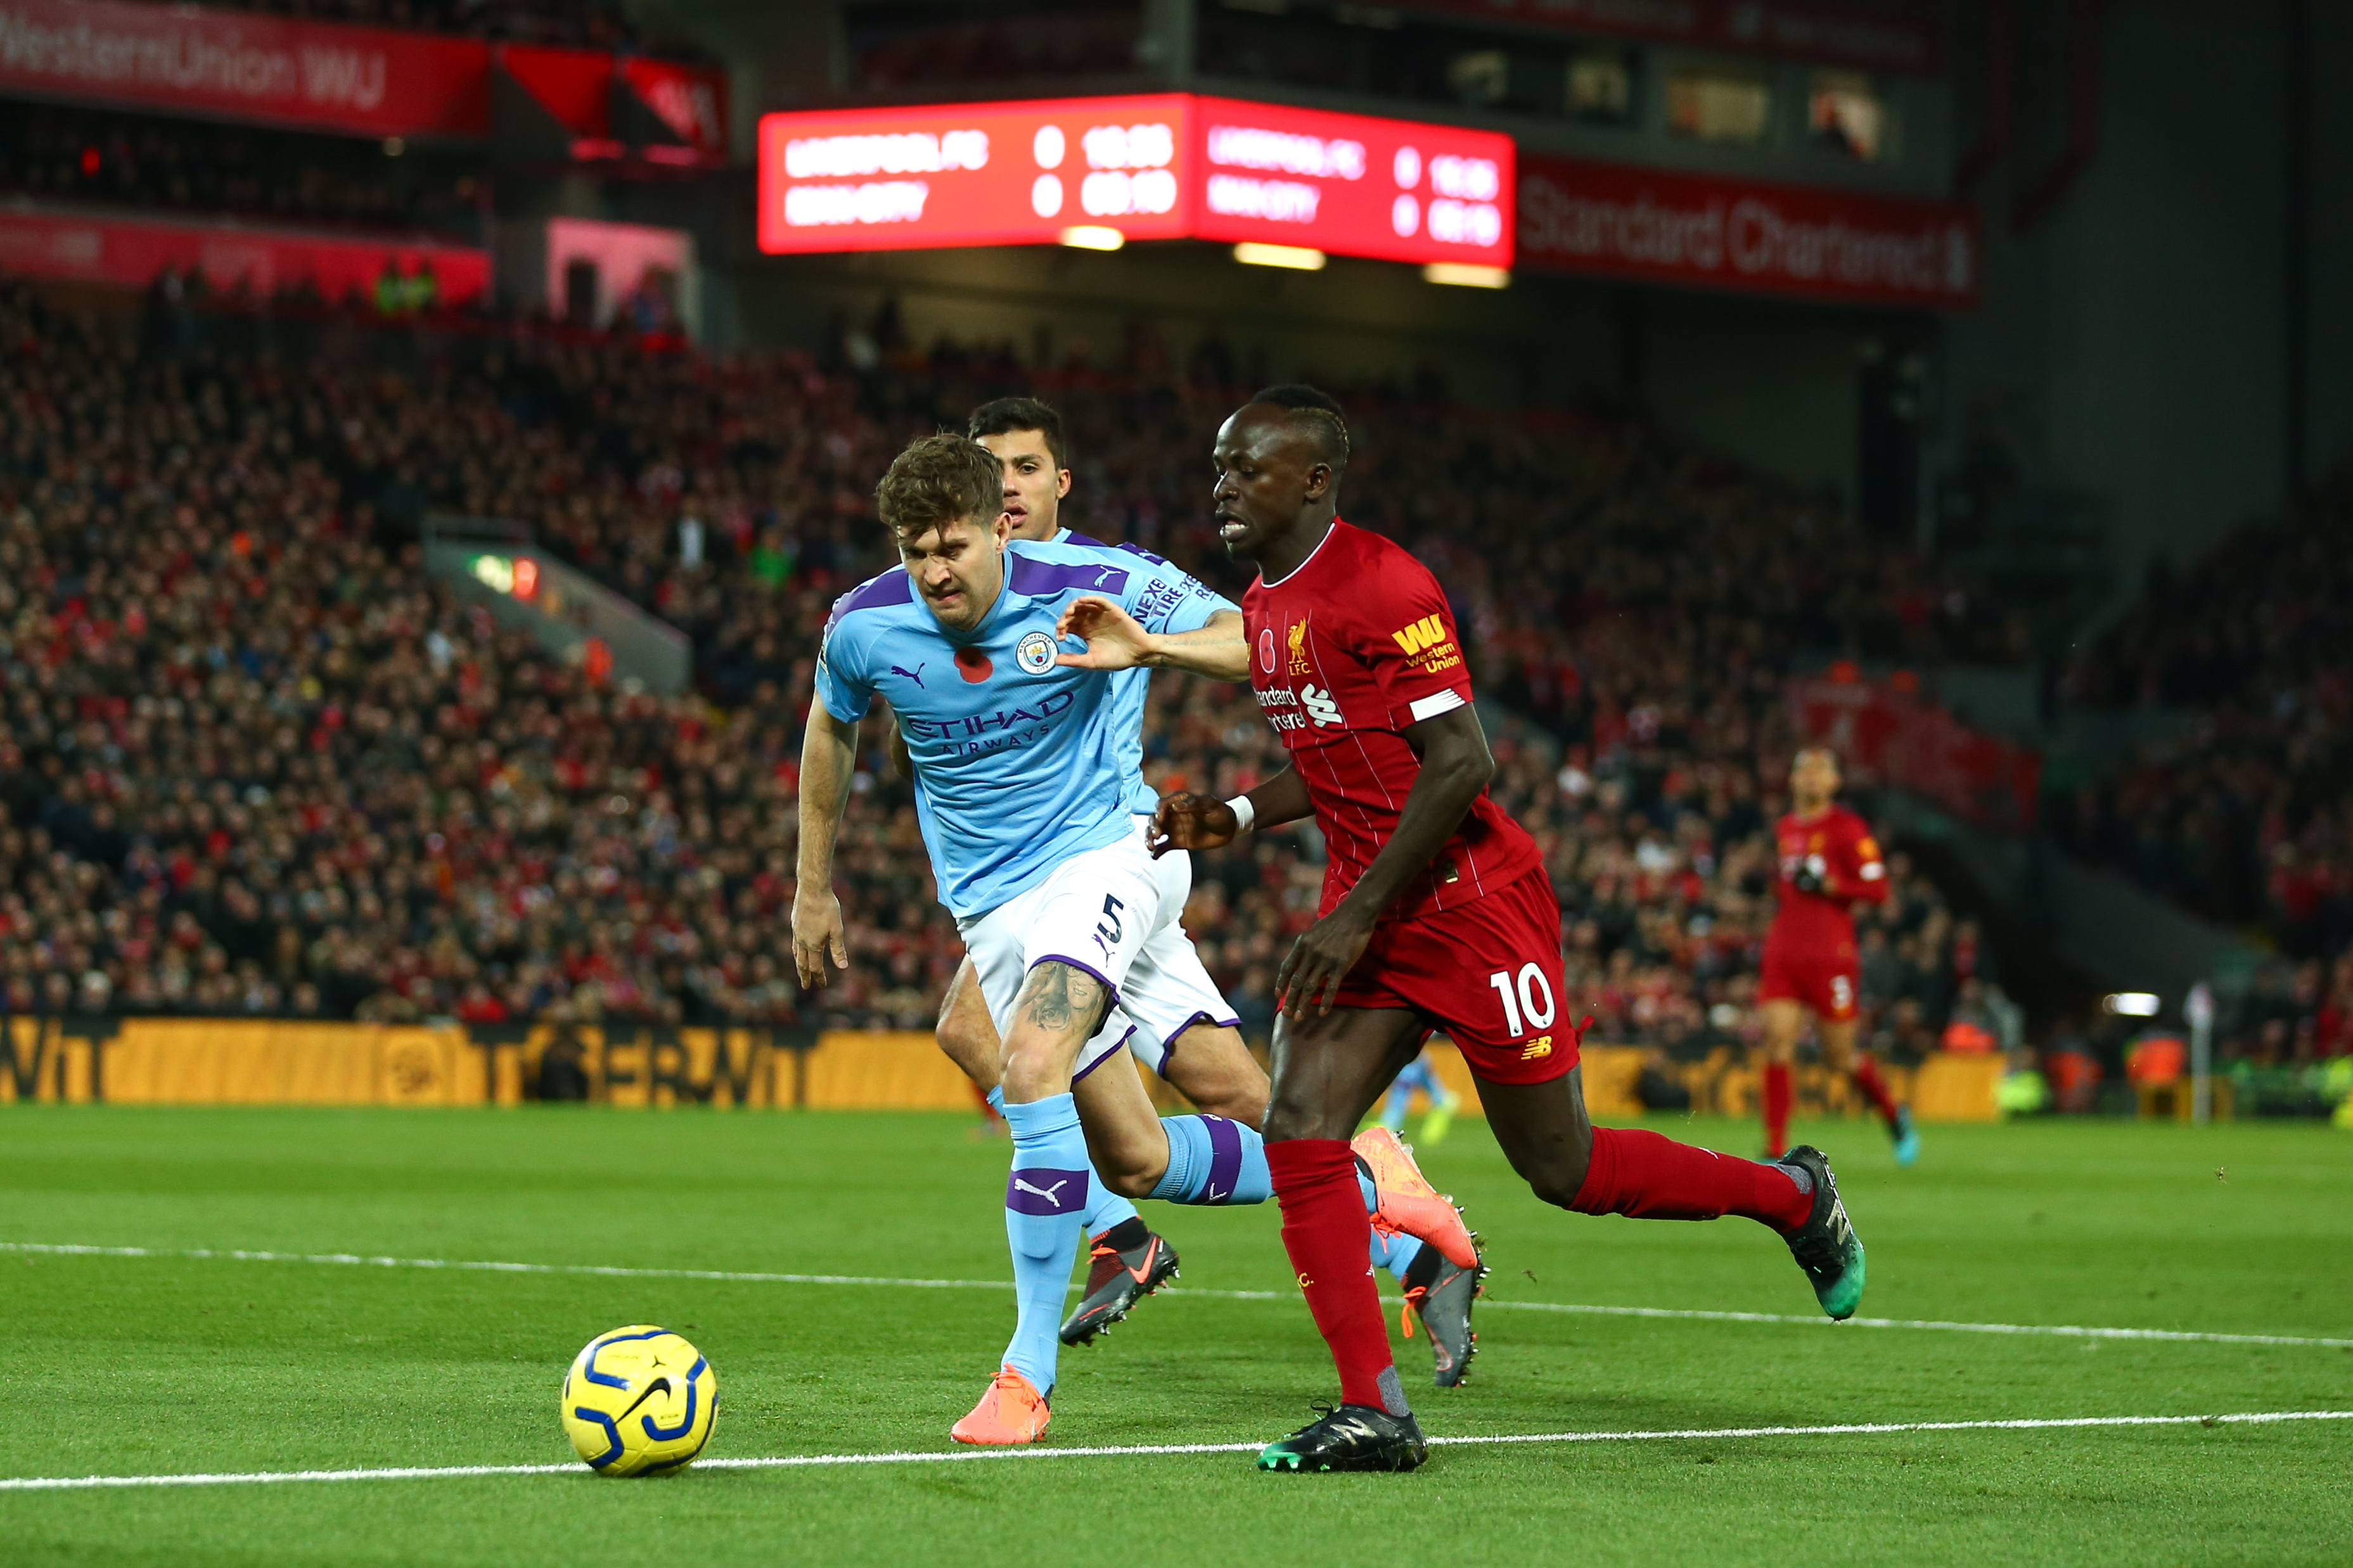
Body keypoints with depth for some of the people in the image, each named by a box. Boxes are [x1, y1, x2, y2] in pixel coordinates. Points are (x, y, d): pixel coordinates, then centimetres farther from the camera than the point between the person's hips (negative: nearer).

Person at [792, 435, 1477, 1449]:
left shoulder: (1087, 587, -16)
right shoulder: (864, 628, -9)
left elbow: (1251, 635, -8)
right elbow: (831, 731, 14)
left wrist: (1152, 644, -29)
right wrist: (814, 887, 18)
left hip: (1100, 857, -4)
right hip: (991, 901, 4)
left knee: (1031, 1068, -30)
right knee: (1135, 1161, 1)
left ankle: (1029, 1370, -24)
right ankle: (1362, 1193, 25)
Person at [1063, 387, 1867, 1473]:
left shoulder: (1381, 587, -18)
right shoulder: (1265, 608, 11)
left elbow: (1458, 762, -22)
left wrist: (1359, 914, -23)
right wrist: (1236, 817, 5)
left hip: (1471, 901, -8)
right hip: (1367, 912, 8)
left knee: (1562, 1169, 2)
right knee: (1298, 1130, -9)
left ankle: (1794, 1196, 26)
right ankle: (1373, 1413, -8)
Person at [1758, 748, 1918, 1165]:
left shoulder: (1848, 828, -5)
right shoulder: (1785, 829, 14)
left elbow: (1877, 890, -9)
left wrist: (1827, 885, -19)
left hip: (1831, 957, -5)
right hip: (1783, 954, 5)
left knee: (1840, 1059, 3)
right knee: (1777, 1047, -10)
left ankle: (1893, 1114, 31)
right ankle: (1775, 1150, -11)